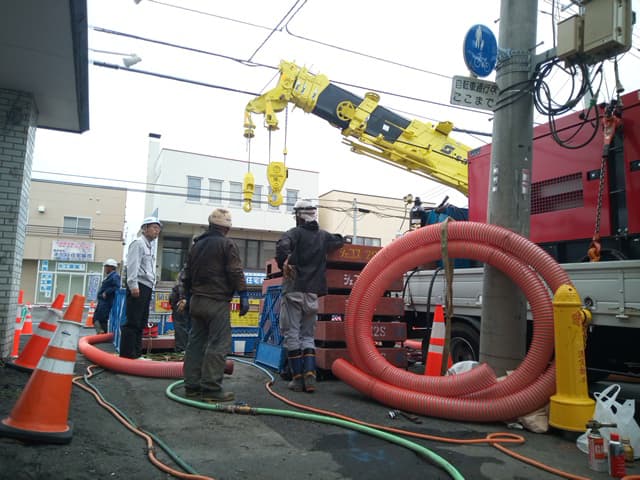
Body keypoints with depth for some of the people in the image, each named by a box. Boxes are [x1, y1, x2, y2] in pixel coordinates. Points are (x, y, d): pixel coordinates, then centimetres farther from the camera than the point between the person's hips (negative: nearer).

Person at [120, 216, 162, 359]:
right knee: (132, 322, -9)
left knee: (141, 323, 12)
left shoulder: (150, 246, 23)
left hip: (147, 287, 10)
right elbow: (132, 265, -15)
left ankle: (136, 353, 18)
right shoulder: (138, 243, -5)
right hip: (138, 286, -10)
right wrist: (133, 285, -22)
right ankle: (126, 354, -5)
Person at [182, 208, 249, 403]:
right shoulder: (227, 244, -6)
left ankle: (191, 385, 14)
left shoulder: (196, 245, 16)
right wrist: (243, 296, -9)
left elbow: (187, 274, 20)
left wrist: (189, 296, 27)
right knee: (218, 344, -6)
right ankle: (211, 388, -7)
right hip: (217, 302, -8)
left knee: (196, 342, 11)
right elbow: (236, 273, -13)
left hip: (196, 301, 8)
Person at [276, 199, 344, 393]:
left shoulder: (295, 233, -4)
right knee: (308, 336, 12)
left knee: (292, 335, 3)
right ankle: (309, 376, 1)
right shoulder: (323, 235, 11)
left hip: (293, 291, -4)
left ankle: (298, 378, 4)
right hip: (313, 293, 4)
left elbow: (282, 246, -24)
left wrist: (284, 264, -11)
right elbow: (340, 241, 29)